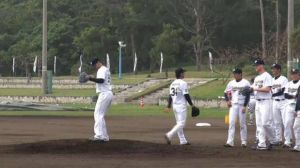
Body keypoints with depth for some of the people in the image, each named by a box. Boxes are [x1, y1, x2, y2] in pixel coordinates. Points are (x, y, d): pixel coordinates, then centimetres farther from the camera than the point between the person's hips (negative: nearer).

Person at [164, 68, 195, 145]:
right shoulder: (183, 83, -12)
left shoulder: (173, 83, 11)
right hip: (181, 106, -8)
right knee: (181, 123, -8)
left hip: (175, 106, 8)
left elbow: (170, 96, 11)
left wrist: (168, 106, 12)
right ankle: (169, 135, -23)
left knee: (179, 123, 12)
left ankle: (183, 141, 13)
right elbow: (186, 95, -15)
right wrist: (191, 104, -7)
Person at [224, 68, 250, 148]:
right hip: (233, 105, 4)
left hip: (242, 105, -4)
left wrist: (245, 106, -14)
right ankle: (230, 142, -9)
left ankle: (244, 142, 10)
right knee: (231, 122, -5)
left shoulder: (246, 83, -4)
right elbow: (226, 92, 17)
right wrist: (227, 100, 0)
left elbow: (248, 95, -7)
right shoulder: (231, 83, 8)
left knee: (242, 123, 1)